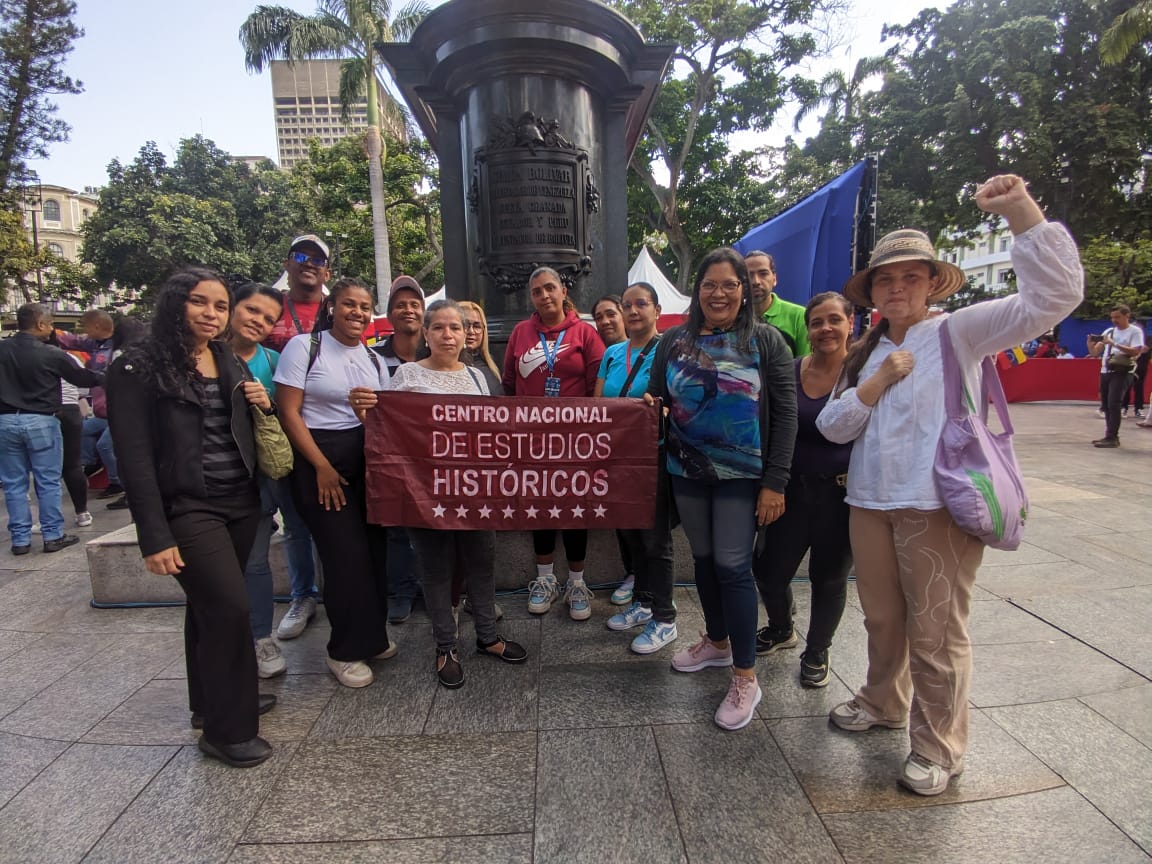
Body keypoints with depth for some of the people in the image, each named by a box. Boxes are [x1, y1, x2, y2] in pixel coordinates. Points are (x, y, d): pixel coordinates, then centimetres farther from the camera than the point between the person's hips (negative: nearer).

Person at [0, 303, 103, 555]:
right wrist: (106, 377, 19)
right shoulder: (51, 354, -10)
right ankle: (52, 536, 9)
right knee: (48, 482, 5)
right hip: (41, 422, -4)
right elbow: (81, 378, 2)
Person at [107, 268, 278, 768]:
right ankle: (227, 730, 7)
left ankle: (212, 701, 35)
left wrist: (261, 406, -2)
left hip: (240, 502, 6)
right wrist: (155, 537, -18)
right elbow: (134, 457, -13)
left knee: (210, 605, 18)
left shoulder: (229, 362, 11)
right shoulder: (140, 366, -8)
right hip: (188, 509, -6)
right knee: (229, 607, -10)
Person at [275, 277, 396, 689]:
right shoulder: (303, 347, -4)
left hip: (367, 459, 6)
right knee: (347, 554, -4)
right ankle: (346, 651, 14)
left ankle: (372, 635, 27)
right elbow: (289, 413, -9)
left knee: (375, 548, 7)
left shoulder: (373, 358, 12)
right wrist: (322, 467, -13)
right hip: (320, 461, -5)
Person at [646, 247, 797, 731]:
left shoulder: (765, 341, -4)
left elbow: (785, 414, -7)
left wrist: (775, 482, -11)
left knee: (732, 565, -3)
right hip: (688, 473, 4)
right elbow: (654, 399, 11)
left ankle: (745, 678, 13)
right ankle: (717, 642, 38)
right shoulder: (675, 341, 4)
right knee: (703, 558, 15)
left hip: (742, 476, -3)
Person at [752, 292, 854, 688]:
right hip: (794, 488, 3)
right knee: (770, 569, 6)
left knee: (829, 577, 12)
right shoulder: (791, 371, 1)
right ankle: (781, 628, 39)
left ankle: (817, 652, 37)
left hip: (840, 493, -2)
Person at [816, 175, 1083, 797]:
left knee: (935, 630, 4)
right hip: (869, 502, 6)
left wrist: (1020, 212, -21)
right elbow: (832, 426, 6)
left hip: (938, 506, -6)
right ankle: (883, 702, 43)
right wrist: (878, 381, -9)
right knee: (882, 617, 21)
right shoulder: (864, 354, 15)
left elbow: (1055, 296, -15)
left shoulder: (959, 332, -2)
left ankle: (938, 746, 24)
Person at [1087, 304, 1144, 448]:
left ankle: (1112, 438, -11)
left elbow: (1135, 352, -13)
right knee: (1107, 406, 8)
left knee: (1113, 404, -13)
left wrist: (1114, 344, -18)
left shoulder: (1135, 331, 0)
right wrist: (1090, 344, -9)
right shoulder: (1109, 331, 15)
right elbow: (1095, 353, 11)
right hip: (1105, 372, 6)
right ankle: (1111, 436, 16)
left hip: (1122, 372, -6)